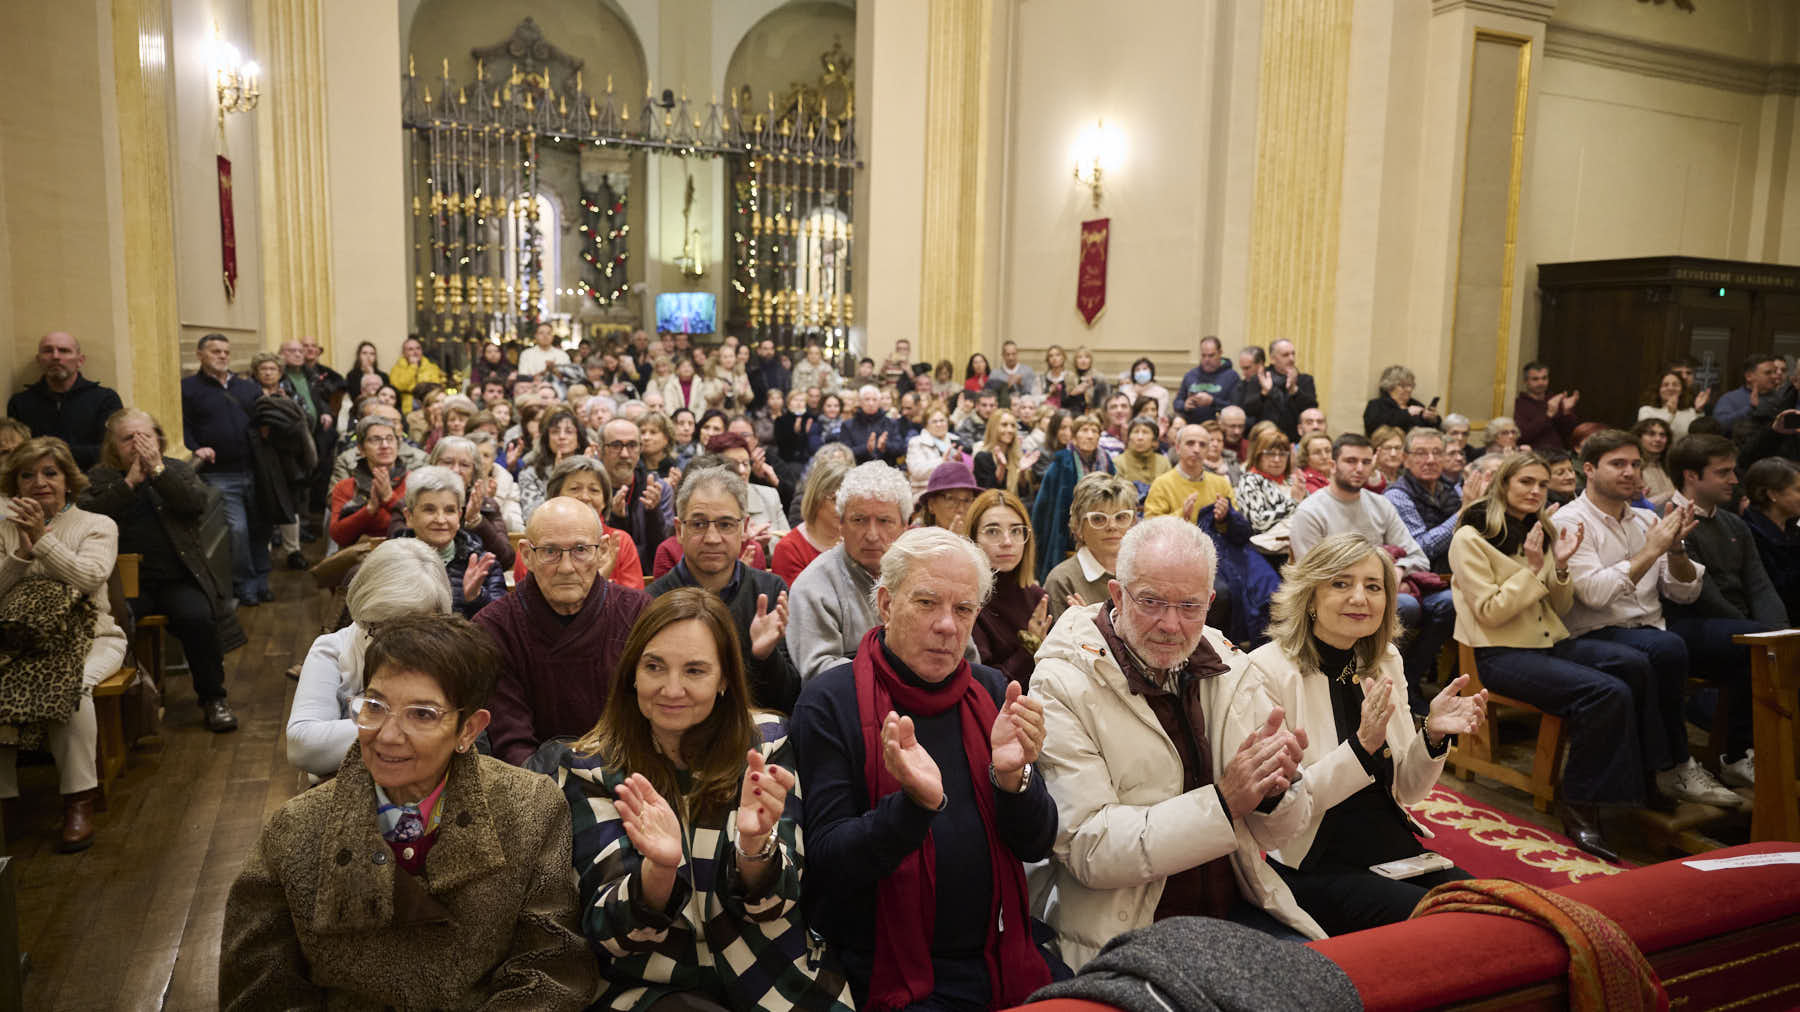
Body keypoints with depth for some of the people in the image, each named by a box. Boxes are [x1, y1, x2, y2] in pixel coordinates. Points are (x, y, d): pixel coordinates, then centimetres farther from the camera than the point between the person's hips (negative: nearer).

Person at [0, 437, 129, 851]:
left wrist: (42, 539, -18)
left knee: (71, 685, -35)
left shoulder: (97, 525, 6)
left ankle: (79, 801, -26)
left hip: (90, 638, -2)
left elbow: (89, 577, -13)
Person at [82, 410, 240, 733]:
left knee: (198, 619, -27)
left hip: (177, 580, 0)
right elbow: (84, 513, -6)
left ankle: (213, 699, -8)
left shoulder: (177, 469, 15)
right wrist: (129, 481, -9)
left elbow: (197, 503, -5)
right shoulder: (99, 477, 14)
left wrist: (157, 470, -9)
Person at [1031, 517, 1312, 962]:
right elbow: (1088, 849, -18)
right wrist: (1223, 801, -22)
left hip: (1237, 909, 6)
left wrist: (1274, 790, -14)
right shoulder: (1063, 684, -11)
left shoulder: (1227, 667, 6)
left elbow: (1274, 834, 10)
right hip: (1126, 932, -5)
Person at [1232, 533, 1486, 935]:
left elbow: (1407, 791, 12)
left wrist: (1433, 735, -8)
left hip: (1396, 851, 7)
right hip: (1312, 868, -6)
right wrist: (1361, 746, -27)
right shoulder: (1267, 672, -14)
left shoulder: (1386, 663, 7)